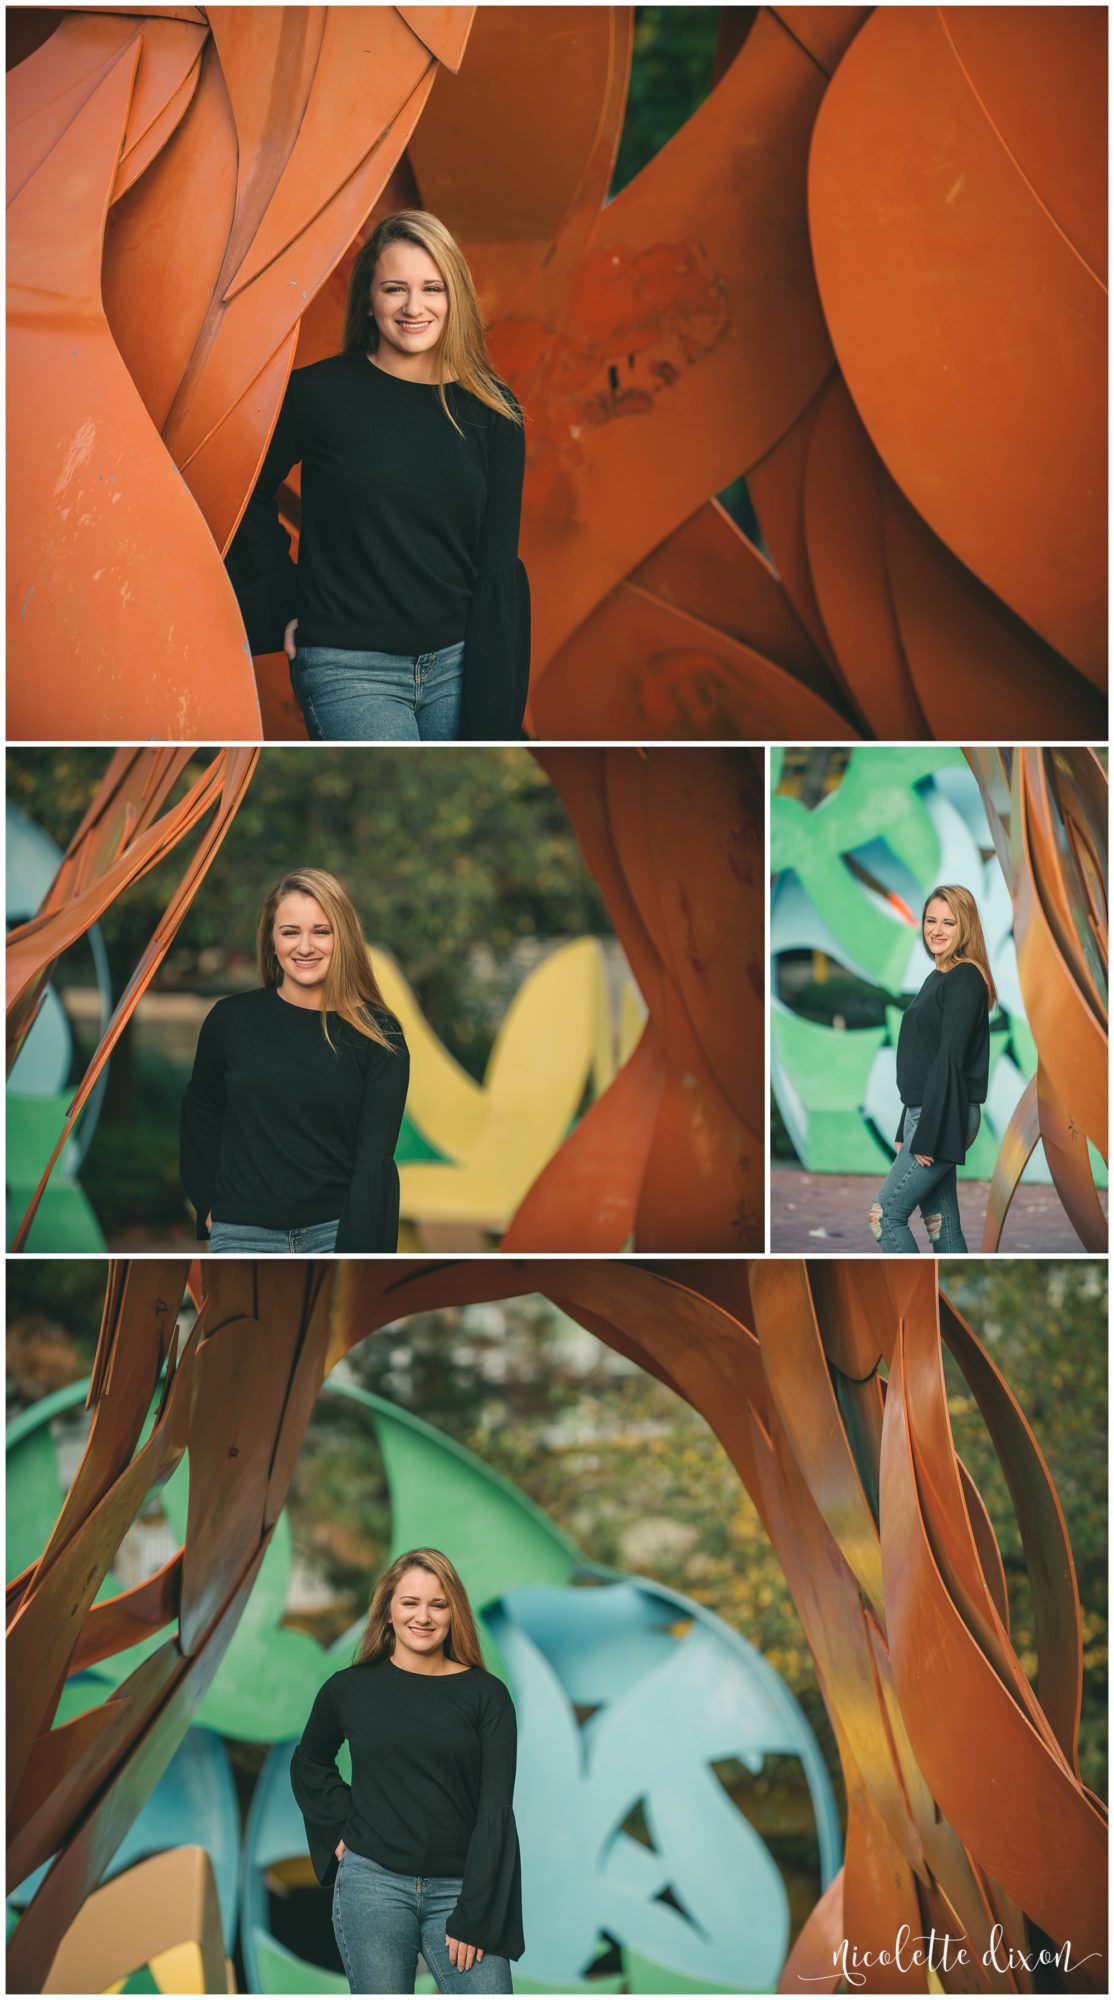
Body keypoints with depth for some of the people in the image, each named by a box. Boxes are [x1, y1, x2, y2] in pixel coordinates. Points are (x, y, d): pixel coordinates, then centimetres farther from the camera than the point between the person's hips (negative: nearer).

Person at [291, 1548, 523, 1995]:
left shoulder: (485, 1694, 1)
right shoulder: (350, 1689, 5)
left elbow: (495, 1811, -2)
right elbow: (308, 1766, 24)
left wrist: (472, 1916, -8)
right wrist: (341, 1829, 8)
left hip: (457, 1888, 0)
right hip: (372, 1883, 1)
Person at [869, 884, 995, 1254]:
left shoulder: (965, 980, -12)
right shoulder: (938, 978, 16)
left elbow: (951, 1060, -18)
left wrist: (928, 1136, -20)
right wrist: (907, 1132, 16)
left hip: (944, 1115, -9)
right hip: (924, 1113, 9)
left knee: (886, 1214, -9)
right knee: (940, 1221, 8)